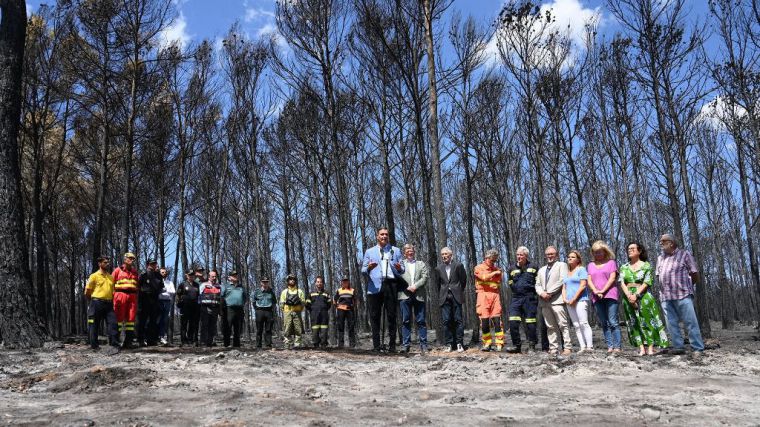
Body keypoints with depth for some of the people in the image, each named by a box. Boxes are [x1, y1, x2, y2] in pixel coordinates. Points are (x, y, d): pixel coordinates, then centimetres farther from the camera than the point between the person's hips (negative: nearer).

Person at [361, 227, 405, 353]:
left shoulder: (395, 251, 18)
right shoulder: (369, 252, 17)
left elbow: (402, 270, 14)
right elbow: (363, 270, 11)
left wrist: (399, 268, -10)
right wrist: (369, 268, -12)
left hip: (390, 285, 0)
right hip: (375, 286, 0)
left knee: (392, 316, -1)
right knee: (375, 316, -2)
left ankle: (392, 345, 1)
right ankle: (376, 345, 2)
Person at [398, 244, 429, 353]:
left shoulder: (421, 264, 19)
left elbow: (425, 277, 5)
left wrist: (415, 286, -9)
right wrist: (407, 288, -11)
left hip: (419, 295, 1)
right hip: (404, 295, -1)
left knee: (421, 321, -1)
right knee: (405, 321, -1)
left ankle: (423, 344, 2)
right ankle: (405, 344, 1)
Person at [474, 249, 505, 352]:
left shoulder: (497, 270, 17)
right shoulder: (479, 268, 6)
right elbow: (484, 277, -12)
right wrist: (494, 273, -2)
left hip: (495, 295, 2)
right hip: (483, 295, -2)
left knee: (497, 319, -5)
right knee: (484, 320, -2)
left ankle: (499, 344, -3)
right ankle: (487, 343, 8)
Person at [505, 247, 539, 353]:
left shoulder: (533, 268, 7)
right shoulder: (512, 269, 14)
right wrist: (517, 290, 10)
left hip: (530, 298, -2)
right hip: (516, 298, 3)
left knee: (530, 323, -1)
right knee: (513, 322, -9)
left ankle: (532, 346, 9)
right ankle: (516, 345, -1)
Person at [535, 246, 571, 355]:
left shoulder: (561, 265, 9)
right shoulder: (541, 270, 27)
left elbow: (562, 280, -6)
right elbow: (537, 285, 19)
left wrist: (549, 292, -11)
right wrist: (542, 293, -4)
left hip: (557, 300, -5)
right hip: (544, 301, 5)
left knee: (563, 325, -9)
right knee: (550, 327, 3)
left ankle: (567, 347, -9)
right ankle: (553, 348, 2)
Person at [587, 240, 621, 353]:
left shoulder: (611, 262, 10)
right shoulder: (591, 265, 19)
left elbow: (612, 278, -1)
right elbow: (589, 280, 10)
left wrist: (603, 291, -12)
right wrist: (595, 291, -9)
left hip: (610, 295, -4)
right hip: (597, 297, 4)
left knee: (613, 322, -10)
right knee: (604, 324, 2)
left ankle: (617, 347, -10)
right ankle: (609, 346, 2)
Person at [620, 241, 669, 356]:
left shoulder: (646, 265, 3)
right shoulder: (624, 267, 12)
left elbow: (646, 283, -7)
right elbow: (622, 283, 1)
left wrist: (636, 295, -17)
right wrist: (629, 295, -15)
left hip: (643, 296, -3)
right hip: (629, 297, 3)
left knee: (647, 320, -5)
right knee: (634, 322, 0)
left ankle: (650, 347, -4)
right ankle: (641, 348, 0)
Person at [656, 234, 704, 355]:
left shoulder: (684, 254, 2)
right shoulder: (660, 257, 18)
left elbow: (695, 275, 3)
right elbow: (658, 276, 21)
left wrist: (685, 285, 10)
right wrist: (664, 288, 9)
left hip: (683, 295, -5)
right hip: (666, 296, 5)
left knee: (690, 322, -6)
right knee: (671, 324, 4)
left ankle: (698, 348, -4)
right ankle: (678, 347, 9)